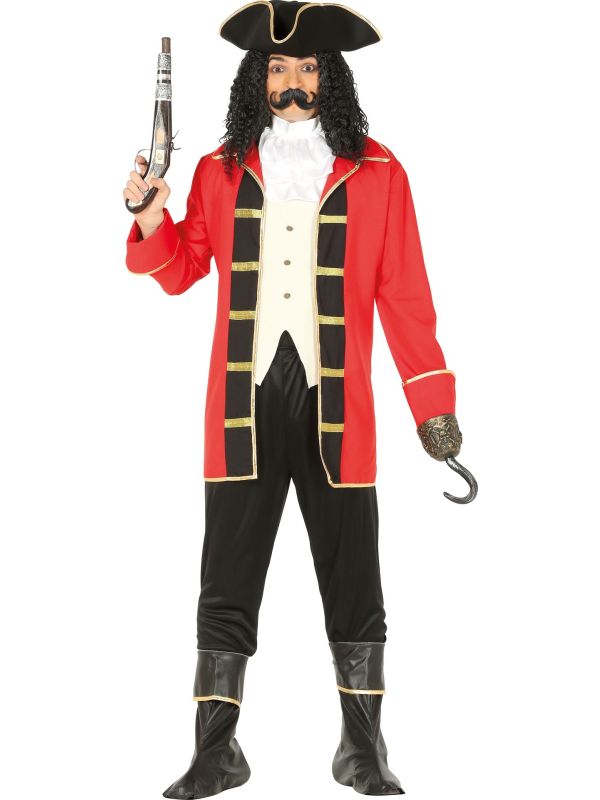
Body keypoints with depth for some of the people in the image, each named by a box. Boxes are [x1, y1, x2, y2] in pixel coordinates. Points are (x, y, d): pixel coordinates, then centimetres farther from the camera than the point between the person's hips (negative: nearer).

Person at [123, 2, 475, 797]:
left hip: (335, 404, -1)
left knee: (353, 582, 5)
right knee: (227, 581, 3)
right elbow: (182, 269, 17)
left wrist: (432, 401, 1)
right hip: (243, 402, 1)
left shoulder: (376, 173, 6)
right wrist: (151, 220, -3)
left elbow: (404, 295, 4)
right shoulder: (221, 171, 11)